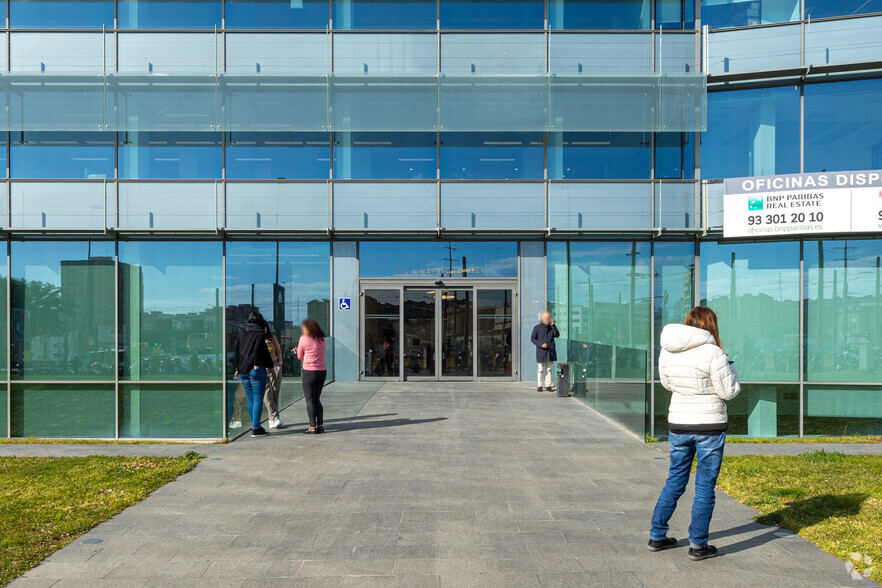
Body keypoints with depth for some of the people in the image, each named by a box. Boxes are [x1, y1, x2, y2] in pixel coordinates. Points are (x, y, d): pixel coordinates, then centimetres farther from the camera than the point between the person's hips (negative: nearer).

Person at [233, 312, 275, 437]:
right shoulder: (260, 333, -4)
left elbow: (236, 350, 12)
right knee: (258, 400, -2)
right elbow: (257, 350, -14)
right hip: (256, 370, -6)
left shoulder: (241, 333, 13)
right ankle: (256, 429, -3)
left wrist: (237, 368, 14)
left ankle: (255, 426, 20)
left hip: (242, 370, 6)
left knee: (251, 399, 13)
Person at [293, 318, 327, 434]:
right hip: (322, 371, 6)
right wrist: (299, 350, 15)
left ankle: (313, 427, 1)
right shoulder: (321, 339, 9)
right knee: (317, 399, 15)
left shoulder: (304, 339, -7)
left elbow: (300, 357, 1)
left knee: (310, 401, 2)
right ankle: (320, 425, 12)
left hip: (309, 372, -6)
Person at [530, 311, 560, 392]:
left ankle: (548, 385, 11)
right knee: (541, 369, 1)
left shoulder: (551, 327, 11)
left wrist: (553, 325, -10)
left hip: (550, 351, 3)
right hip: (541, 351, -3)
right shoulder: (537, 328, 2)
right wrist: (540, 344, -13)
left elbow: (557, 335, -3)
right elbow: (532, 338, 0)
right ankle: (540, 386, 8)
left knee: (549, 369, 6)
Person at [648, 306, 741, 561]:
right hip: (709, 426, -5)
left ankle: (657, 536, 24)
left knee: (674, 482, 18)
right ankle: (698, 545, 15)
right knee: (705, 487, 8)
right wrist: (729, 369, 6)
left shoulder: (667, 351, 0)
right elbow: (728, 391, -10)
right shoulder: (712, 353, -17)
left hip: (678, 425, 5)